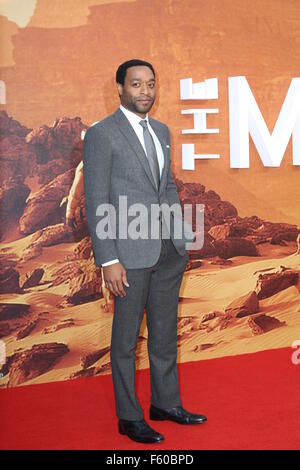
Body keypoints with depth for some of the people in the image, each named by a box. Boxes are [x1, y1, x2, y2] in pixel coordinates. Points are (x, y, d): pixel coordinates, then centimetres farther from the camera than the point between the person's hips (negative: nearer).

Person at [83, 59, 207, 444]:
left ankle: (166, 403, 31)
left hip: (170, 249, 7)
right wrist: (107, 260, -16)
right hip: (131, 252, -7)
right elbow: (96, 203, -12)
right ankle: (129, 417, 19)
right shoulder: (101, 134, -9)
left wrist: (183, 233, 11)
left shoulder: (161, 131, 12)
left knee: (165, 331, 16)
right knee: (126, 337, 6)